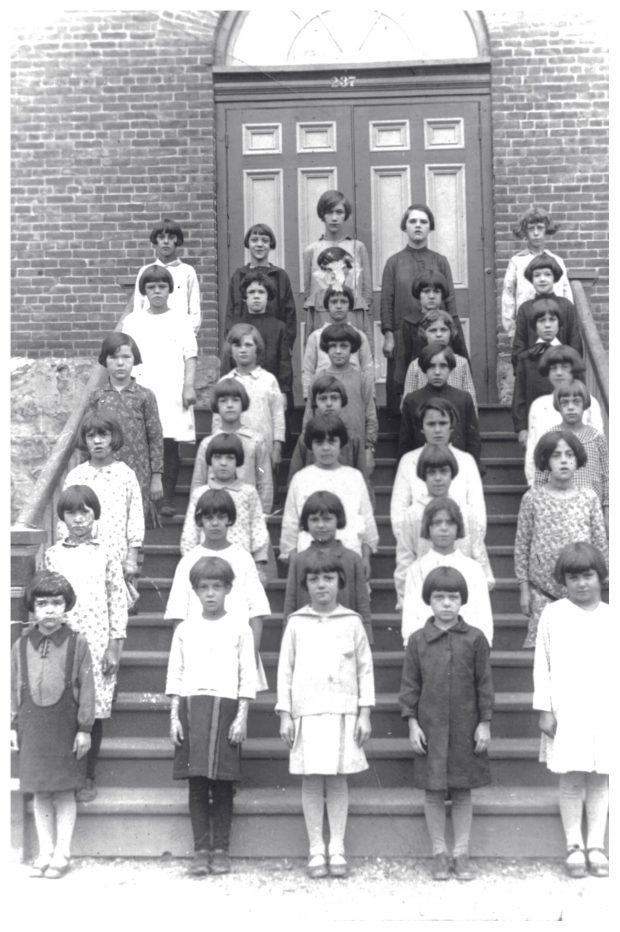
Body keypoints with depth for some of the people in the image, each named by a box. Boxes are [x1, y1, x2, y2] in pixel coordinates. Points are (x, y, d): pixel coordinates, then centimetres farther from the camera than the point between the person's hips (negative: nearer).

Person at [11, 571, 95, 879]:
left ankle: (62, 853, 12)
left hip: (65, 728, -2)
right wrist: (12, 726, 5)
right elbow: (14, 688, 9)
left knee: (65, 791, 4)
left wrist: (84, 727, -5)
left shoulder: (77, 644, -3)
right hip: (32, 728, 3)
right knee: (39, 793, 8)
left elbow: (86, 688, -3)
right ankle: (45, 853, 18)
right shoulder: (21, 646, 4)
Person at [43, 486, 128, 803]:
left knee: (94, 712, 2)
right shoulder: (52, 555, 6)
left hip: (97, 645, -1)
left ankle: (89, 777, 16)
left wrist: (115, 646, -3)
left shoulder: (106, 556, 2)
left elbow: (118, 601, 2)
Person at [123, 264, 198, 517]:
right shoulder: (132, 321, 13)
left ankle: (168, 499, 2)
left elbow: (190, 356, 5)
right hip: (140, 392, 1)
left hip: (172, 392, -1)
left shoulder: (181, 321, 10)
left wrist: (189, 386, -5)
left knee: (170, 444, -4)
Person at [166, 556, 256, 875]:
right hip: (191, 706, 2)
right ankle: (201, 850, 6)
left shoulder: (239, 627, 6)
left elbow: (248, 677, 3)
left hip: (226, 706, -2)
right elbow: (174, 675, 11)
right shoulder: (185, 629, 11)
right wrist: (174, 716, 3)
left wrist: (241, 717, -5)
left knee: (223, 784, -1)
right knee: (197, 783, 1)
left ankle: (221, 850, 8)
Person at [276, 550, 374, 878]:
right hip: (306, 712, 0)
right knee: (311, 780, 3)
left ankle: (337, 849, 11)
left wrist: (365, 714, 1)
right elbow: (285, 669, 6)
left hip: (343, 712, 0)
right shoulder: (296, 623, 4)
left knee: (338, 779, 4)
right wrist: (284, 715, 2)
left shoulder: (352, 622, 4)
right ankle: (316, 849, 11)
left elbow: (365, 669, 6)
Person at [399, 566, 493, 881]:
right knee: (433, 791, 6)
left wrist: (484, 723, -2)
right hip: (430, 728, 0)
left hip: (465, 728, 0)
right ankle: (439, 853, 18)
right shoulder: (418, 640, -1)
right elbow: (409, 684, 2)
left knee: (462, 791, 8)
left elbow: (485, 683, 1)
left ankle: (461, 853, 18)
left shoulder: (475, 639, -2)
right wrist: (412, 723, -4)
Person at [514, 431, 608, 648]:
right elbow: (522, 545, 3)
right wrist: (524, 588, 1)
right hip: (542, 590, -1)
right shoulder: (533, 498, 1)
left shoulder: (589, 498, 4)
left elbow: (600, 544, 8)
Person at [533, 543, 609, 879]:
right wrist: (544, 709, -2)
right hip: (566, 710, -2)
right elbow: (542, 665, 2)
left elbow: (616, 666, 10)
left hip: (605, 710, 2)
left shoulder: (611, 618, 8)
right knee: (571, 777, 0)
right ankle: (573, 845, 8)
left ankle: (596, 845, 12)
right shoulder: (552, 615, 3)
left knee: (599, 777, 5)